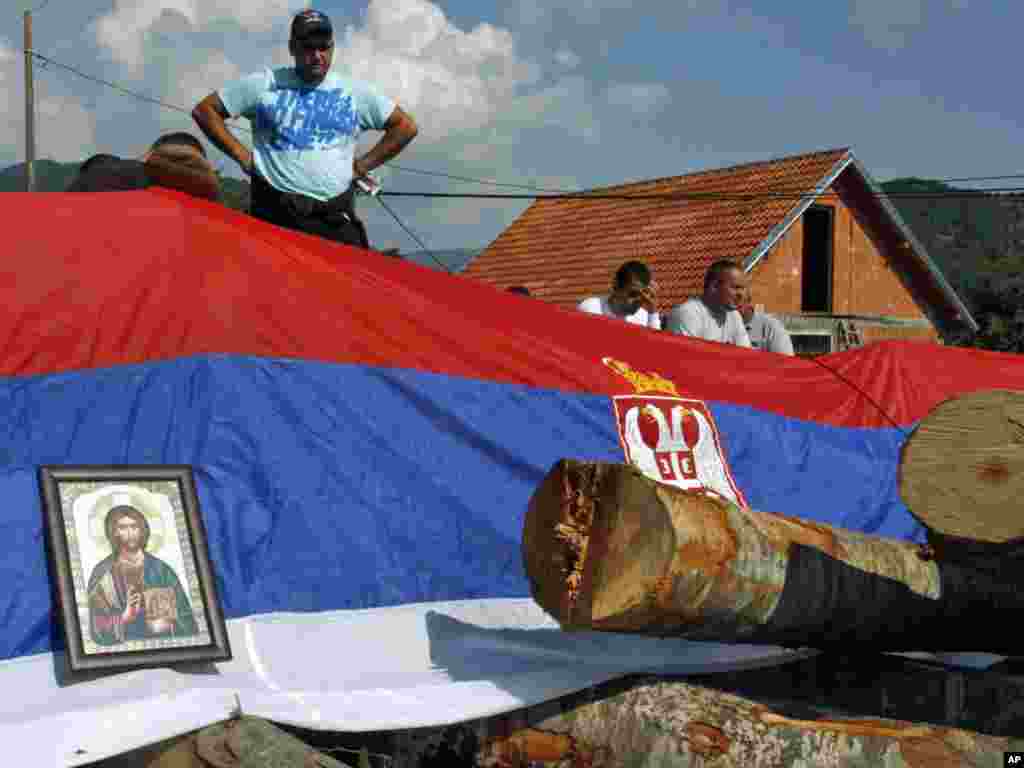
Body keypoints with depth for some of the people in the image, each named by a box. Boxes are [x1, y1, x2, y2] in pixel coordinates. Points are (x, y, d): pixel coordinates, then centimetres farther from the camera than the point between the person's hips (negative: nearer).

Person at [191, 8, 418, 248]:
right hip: (274, 216, -1)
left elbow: (406, 126, 17)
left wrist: (362, 165, 9)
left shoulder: (355, 93, 11)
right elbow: (204, 110, 10)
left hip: (337, 220, 1)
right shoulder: (263, 85, 6)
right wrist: (242, 156, 2)